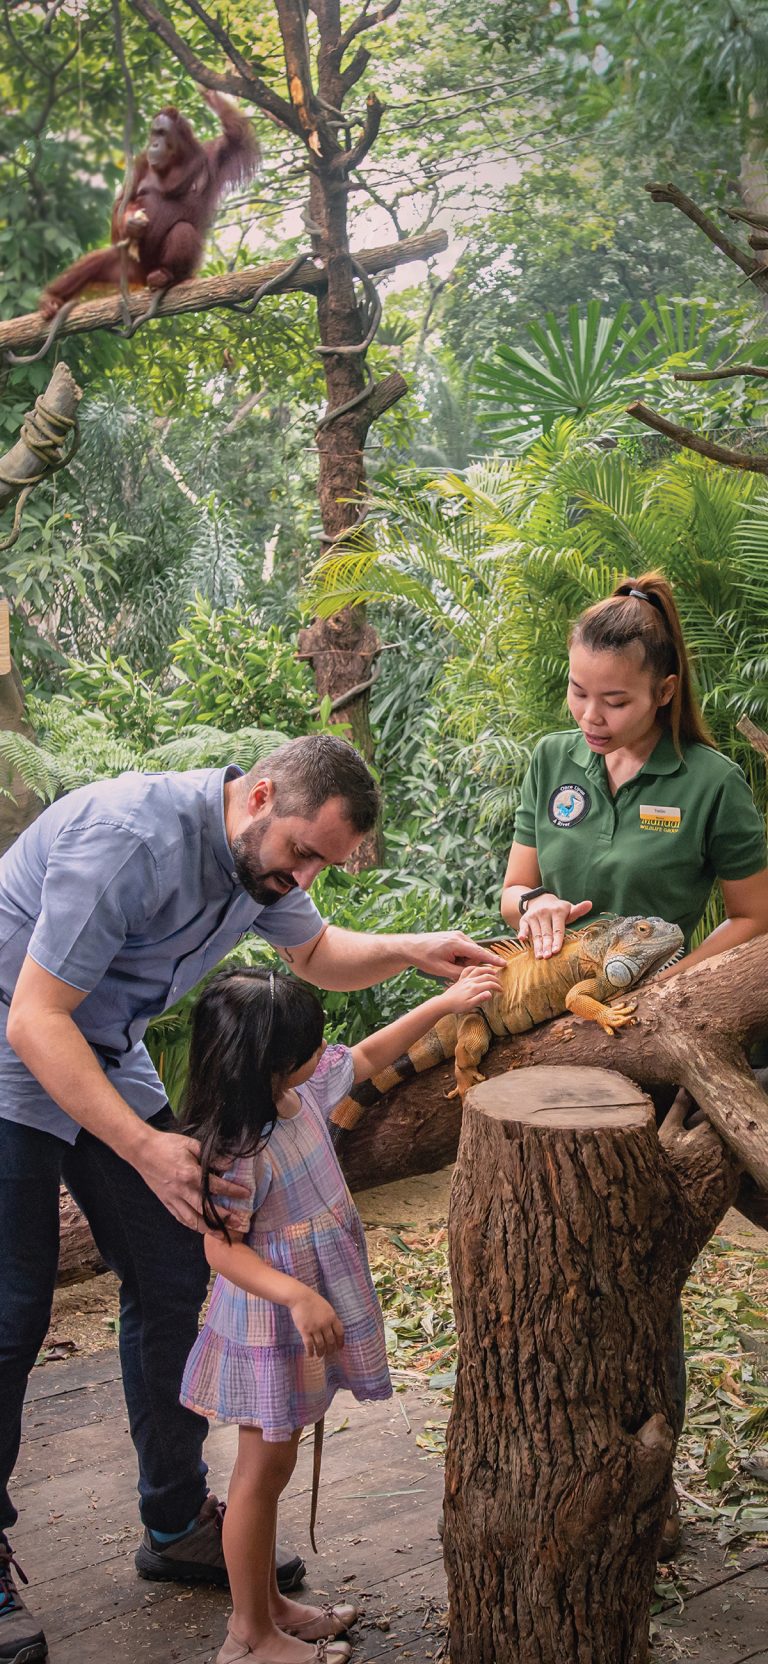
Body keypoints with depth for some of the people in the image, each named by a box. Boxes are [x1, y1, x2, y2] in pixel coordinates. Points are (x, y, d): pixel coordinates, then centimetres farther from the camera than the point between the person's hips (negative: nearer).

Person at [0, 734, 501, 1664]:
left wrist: (412, 951, -3)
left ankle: (177, 1522, 22)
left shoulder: (263, 860, -4)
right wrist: (145, 1150, -35)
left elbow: (316, 955, 17)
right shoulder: (132, 838, -31)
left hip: (106, 1061, 8)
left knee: (171, 1281, 7)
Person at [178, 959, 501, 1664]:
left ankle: (269, 1603, 36)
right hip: (270, 1325, -9)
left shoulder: (304, 1087, -4)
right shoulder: (233, 1148, -29)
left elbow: (368, 1057, 11)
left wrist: (446, 1002, 9)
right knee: (263, 1469, 6)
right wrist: (297, 1296, -39)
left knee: (274, 1463, 21)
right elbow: (222, 1248, -26)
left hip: (318, 1302, 9)